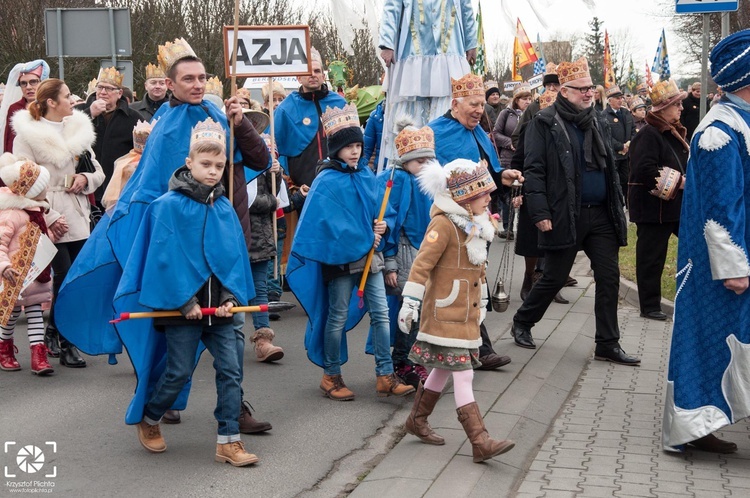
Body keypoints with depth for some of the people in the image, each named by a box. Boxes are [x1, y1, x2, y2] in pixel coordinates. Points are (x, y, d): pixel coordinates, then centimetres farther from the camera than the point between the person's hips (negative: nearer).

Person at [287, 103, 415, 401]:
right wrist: (364, 240, -14)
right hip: (340, 257, -6)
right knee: (338, 317, 5)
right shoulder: (327, 182, -11)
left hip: (370, 254, 6)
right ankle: (331, 376, 18)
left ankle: (385, 376, 8)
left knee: (380, 313, 3)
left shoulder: (367, 176, 9)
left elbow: (378, 209, 17)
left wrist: (381, 226, -6)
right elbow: (330, 223, -17)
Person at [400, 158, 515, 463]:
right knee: (463, 375, -12)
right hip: (445, 314, -10)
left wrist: (482, 299, 28)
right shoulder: (444, 224, -17)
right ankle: (480, 443, -15)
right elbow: (422, 263, -20)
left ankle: (417, 420, 36)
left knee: (444, 369, 19)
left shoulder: (476, 224, 12)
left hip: (467, 313, 10)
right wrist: (410, 301, -24)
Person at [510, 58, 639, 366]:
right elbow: (533, 170, -11)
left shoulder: (595, 121, 14)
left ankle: (608, 344, 10)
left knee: (609, 277, 2)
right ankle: (522, 324, 26)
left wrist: (617, 208, 14)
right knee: (555, 278, 3)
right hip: (565, 216, -6)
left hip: (600, 214, 6)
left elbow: (609, 167, 19)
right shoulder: (545, 123, -6)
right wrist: (540, 213, -18)